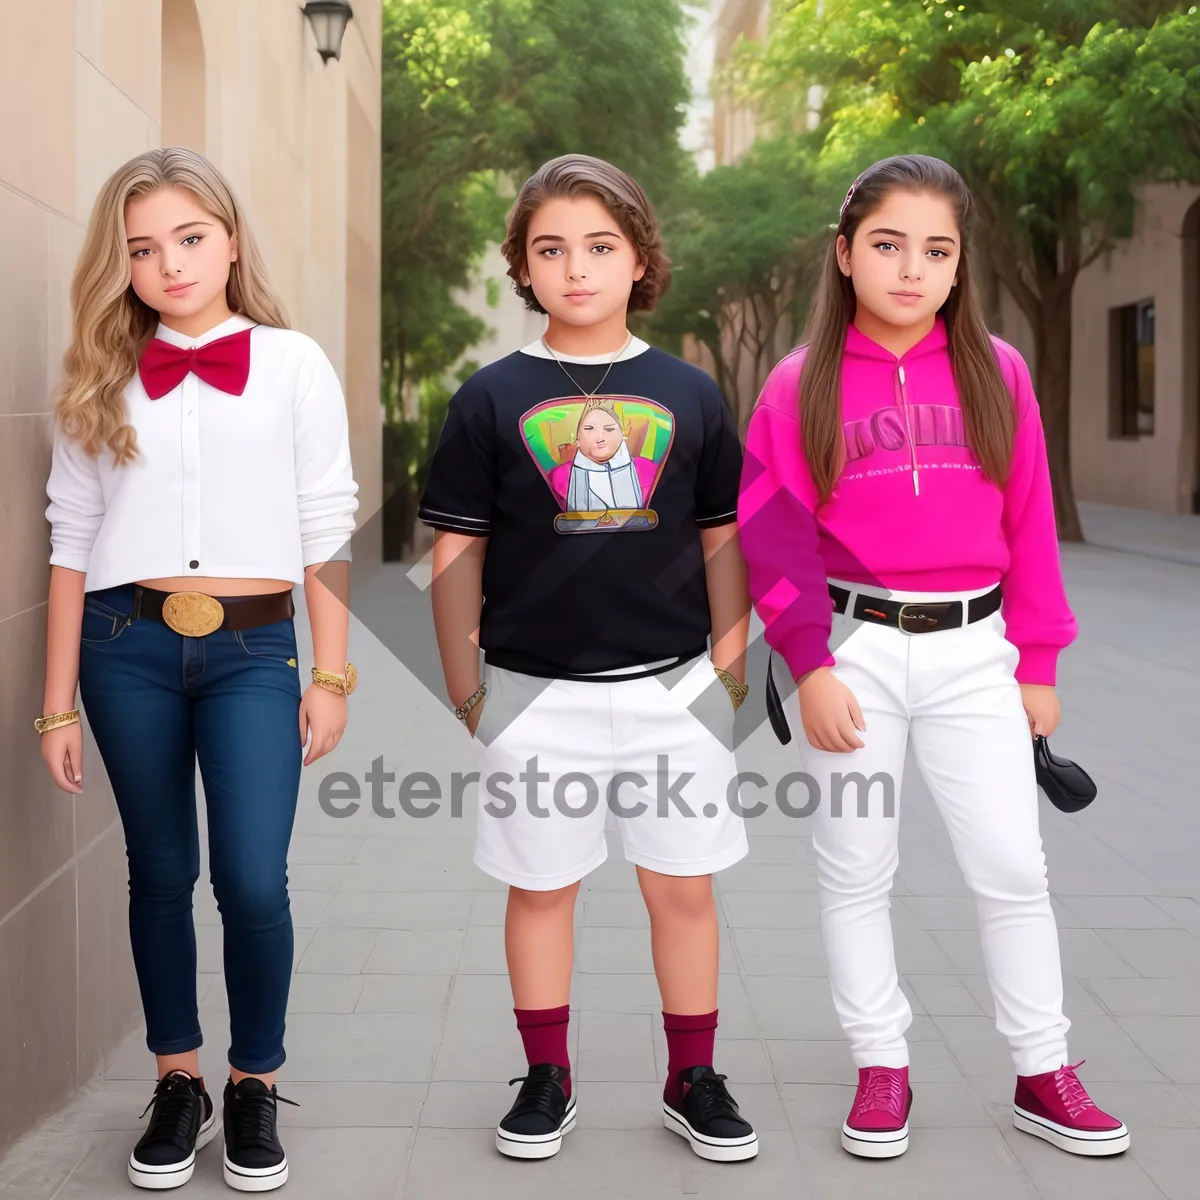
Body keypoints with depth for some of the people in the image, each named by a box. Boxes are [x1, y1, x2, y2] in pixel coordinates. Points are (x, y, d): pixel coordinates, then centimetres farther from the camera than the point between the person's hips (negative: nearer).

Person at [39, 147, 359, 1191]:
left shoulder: (293, 365, 3)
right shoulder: (104, 381, 7)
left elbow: (327, 532, 3)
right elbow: (73, 538, 6)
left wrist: (331, 677, 0)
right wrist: (59, 705, 3)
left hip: (252, 649, -2)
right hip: (127, 644, 2)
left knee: (253, 880, -10)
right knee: (161, 872, 10)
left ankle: (255, 1086, 13)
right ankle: (180, 1084, 25)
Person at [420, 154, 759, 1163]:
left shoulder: (688, 395, 3)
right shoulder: (491, 400, -2)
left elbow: (724, 541, 8)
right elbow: (458, 553, 2)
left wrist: (728, 664, 6)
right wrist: (465, 686, 2)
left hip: (671, 685, 1)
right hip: (536, 689, -1)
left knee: (683, 886, 8)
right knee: (542, 888, 10)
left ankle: (694, 1082, 24)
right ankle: (547, 1082, 27)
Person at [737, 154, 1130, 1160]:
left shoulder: (997, 372, 3)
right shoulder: (804, 384, -2)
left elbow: (1030, 526, 5)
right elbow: (774, 538, -4)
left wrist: (1037, 662, 5)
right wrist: (811, 665, -11)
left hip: (973, 650, 1)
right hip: (854, 649, -1)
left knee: (1013, 866, 4)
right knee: (856, 870, 8)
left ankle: (1045, 1075, 18)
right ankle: (882, 1070, 22)